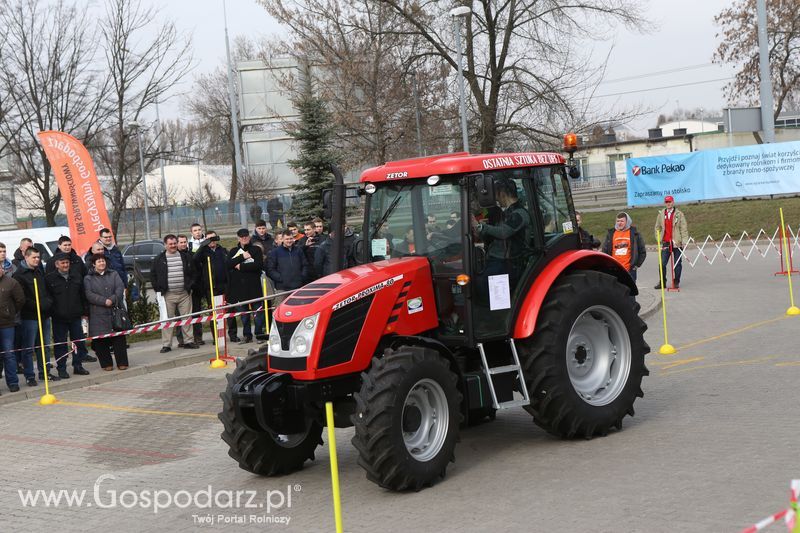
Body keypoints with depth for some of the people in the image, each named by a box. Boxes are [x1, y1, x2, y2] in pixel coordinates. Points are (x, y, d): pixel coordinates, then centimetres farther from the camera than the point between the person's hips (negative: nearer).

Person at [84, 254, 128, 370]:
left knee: (119, 337, 0)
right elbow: (89, 294, -6)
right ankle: (106, 363, 9)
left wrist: (112, 299, -15)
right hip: (98, 314, -2)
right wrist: (104, 301, -17)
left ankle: (122, 362, 7)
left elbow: (120, 288, 2)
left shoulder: (113, 275, 14)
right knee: (101, 340, -2)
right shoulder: (88, 278, 6)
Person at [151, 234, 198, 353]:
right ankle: (166, 344, 2)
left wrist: (190, 285, 6)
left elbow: (192, 272, 16)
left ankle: (188, 341, 11)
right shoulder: (159, 259, 4)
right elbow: (153, 275, 9)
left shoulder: (185, 257, 10)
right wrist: (158, 289, 1)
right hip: (168, 295, -2)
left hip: (184, 293, 2)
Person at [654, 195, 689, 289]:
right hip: (666, 243, 2)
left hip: (677, 242, -2)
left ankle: (676, 282, 16)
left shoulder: (679, 214, -1)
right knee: (662, 263, -3)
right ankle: (662, 282, 6)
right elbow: (657, 227, 16)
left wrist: (684, 241, -10)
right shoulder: (661, 214, 7)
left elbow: (684, 228, -3)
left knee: (677, 263, 6)